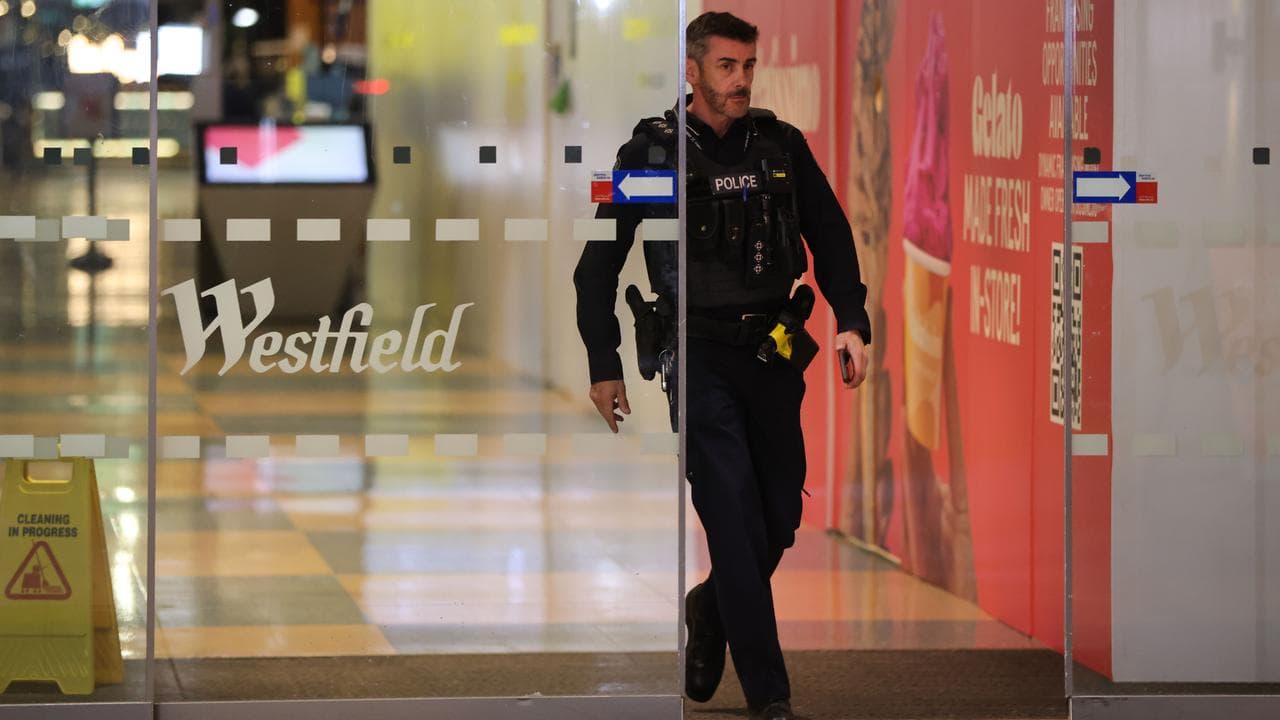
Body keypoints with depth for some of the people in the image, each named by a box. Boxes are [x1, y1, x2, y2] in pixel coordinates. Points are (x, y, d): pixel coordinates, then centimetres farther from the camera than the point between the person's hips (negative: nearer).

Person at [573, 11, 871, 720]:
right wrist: (603, 367, 2)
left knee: (781, 517, 6)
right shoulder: (652, 152, -2)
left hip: (772, 353, 4)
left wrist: (852, 322, 3)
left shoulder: (781, 145, 6)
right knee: (735, 521, -10)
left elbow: (831, 236, 15)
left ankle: (711, 609, 36)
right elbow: (598, 264, 4)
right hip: (700, 355, -4)